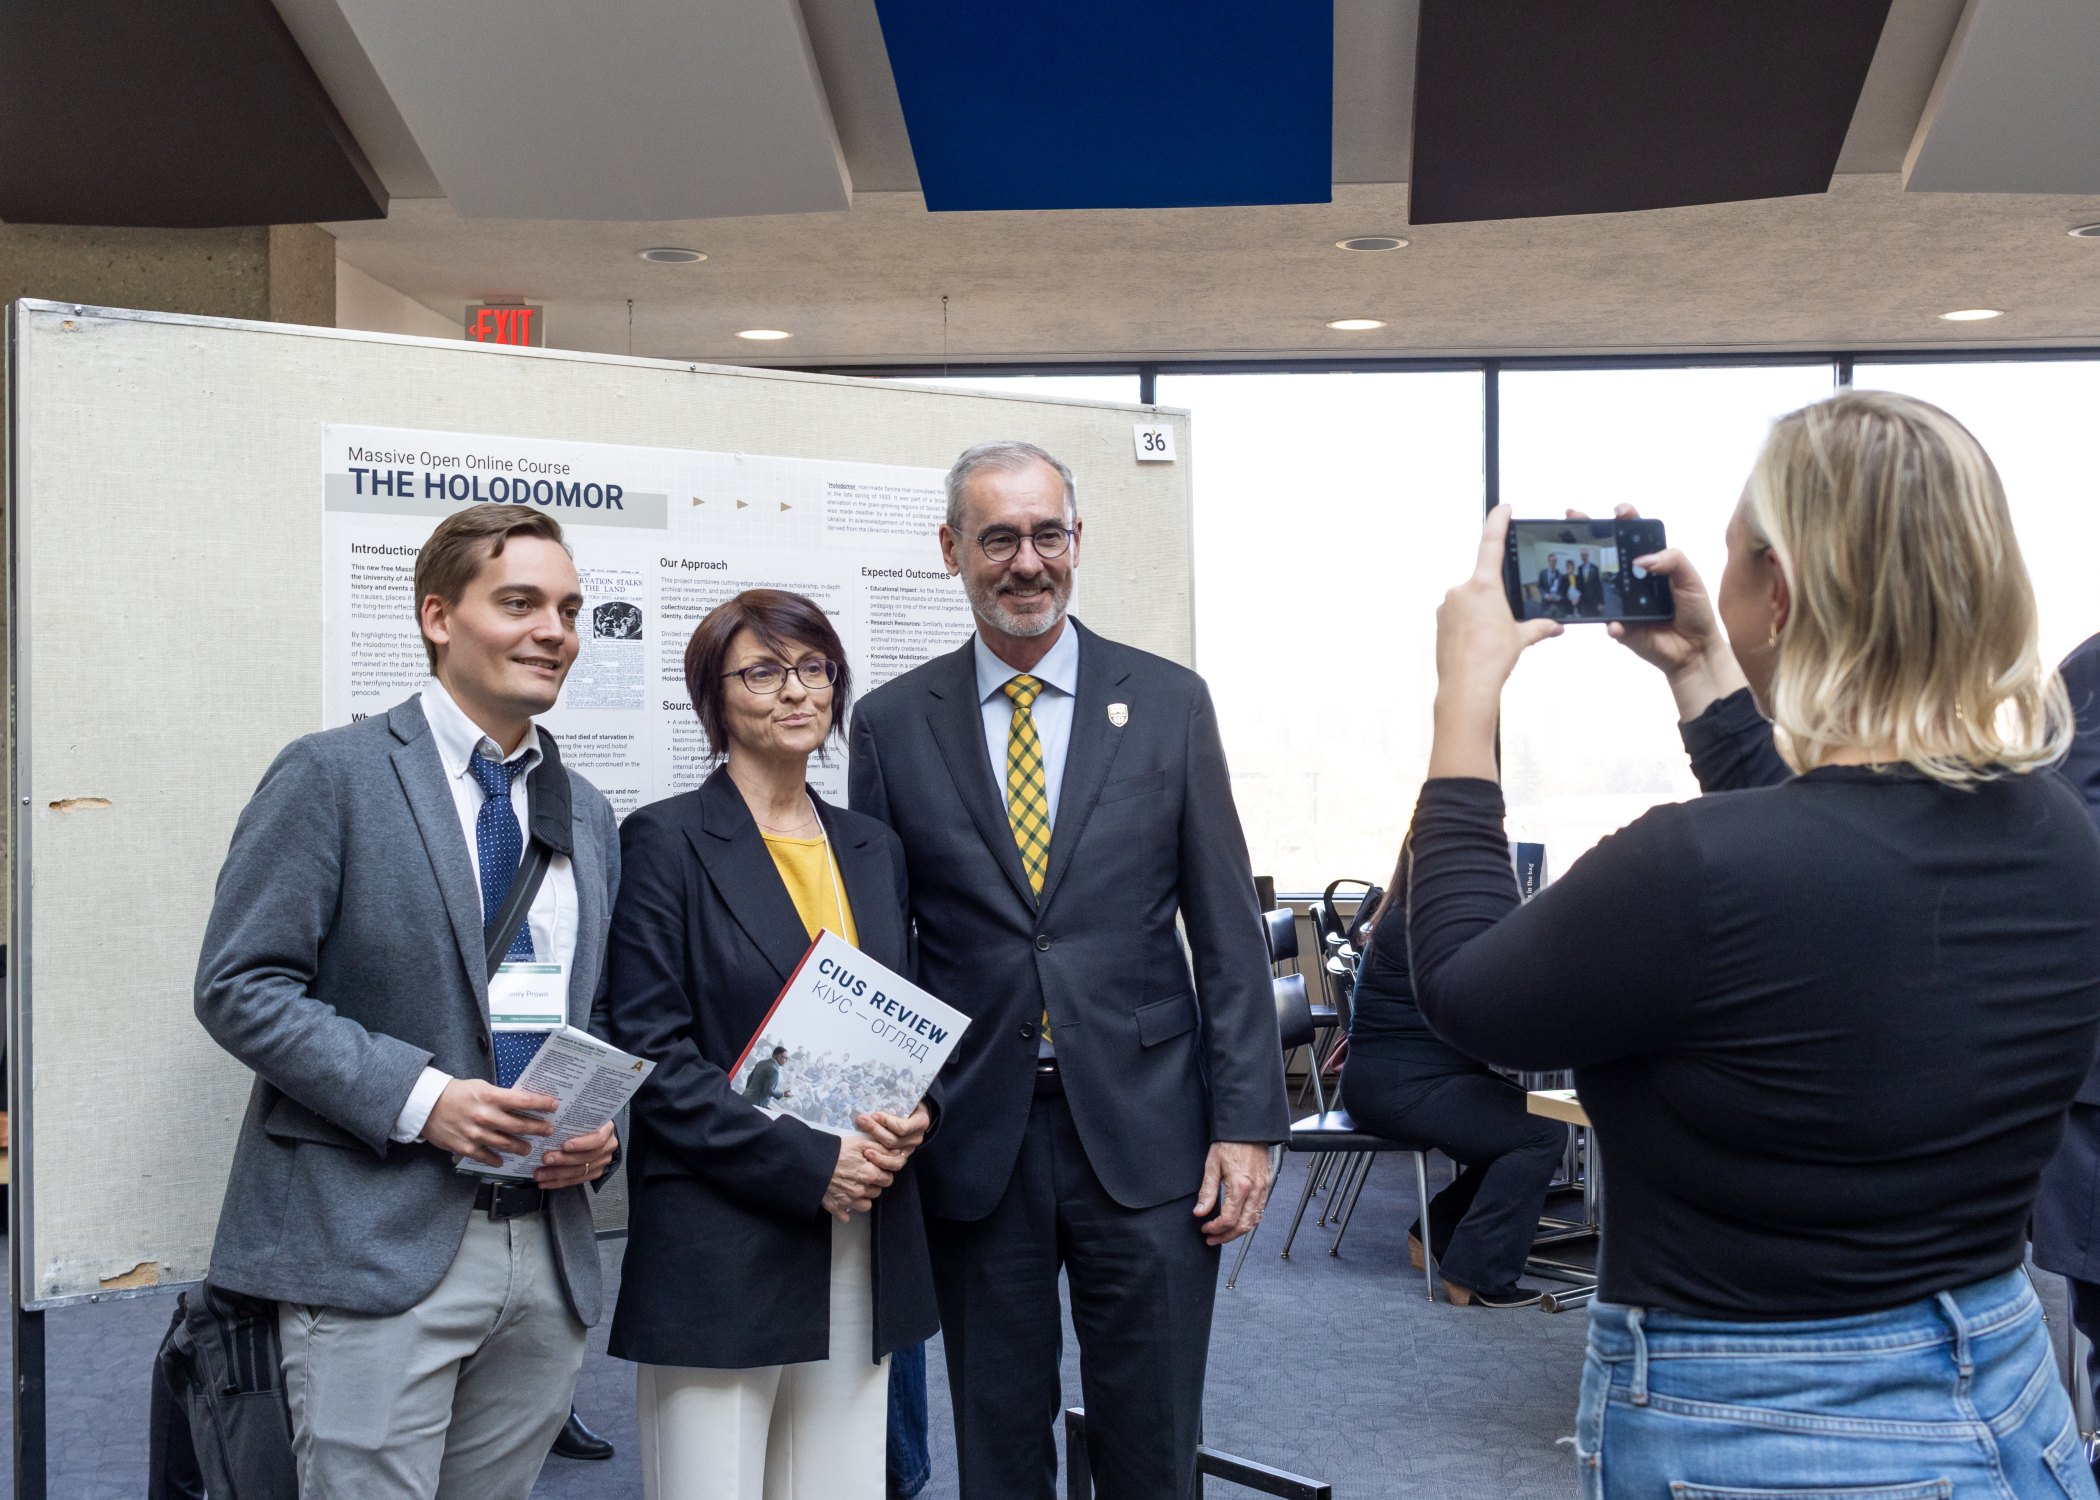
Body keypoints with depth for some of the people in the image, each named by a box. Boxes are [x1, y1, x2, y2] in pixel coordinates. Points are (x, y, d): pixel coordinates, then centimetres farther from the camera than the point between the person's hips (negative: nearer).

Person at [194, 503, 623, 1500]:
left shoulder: (587, 816, 15)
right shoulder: (331, 776, -4)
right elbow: (239, 985, -10)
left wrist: (602, 1129, -1)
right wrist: (417, 1097, -19)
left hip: (547, 1255, 6)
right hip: (376, 1246, -5)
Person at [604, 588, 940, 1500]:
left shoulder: (872, 848, 14)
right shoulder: (667, 840, -4)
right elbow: (651, 1053, -10)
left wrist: (912, 1115, -1)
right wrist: (807, 1163, -16)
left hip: (863, 1247, 6)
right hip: (718, 1250, -5)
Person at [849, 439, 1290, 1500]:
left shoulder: (1170, 703, 2)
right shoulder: (893, 723, 3)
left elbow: (1228, 931, 2)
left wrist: (1246, 1123, -4)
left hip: (1145, 1133, 0)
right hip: (974, 1138, 1)